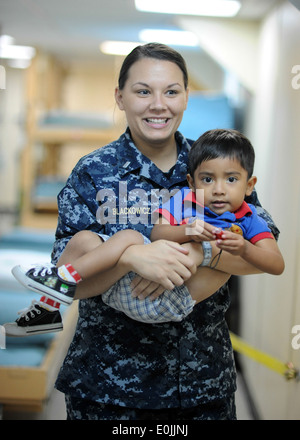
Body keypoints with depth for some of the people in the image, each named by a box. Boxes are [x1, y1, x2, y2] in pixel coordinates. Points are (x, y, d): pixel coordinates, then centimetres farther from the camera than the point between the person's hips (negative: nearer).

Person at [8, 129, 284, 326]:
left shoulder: (249, 221, 5)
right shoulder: (183, 199, 12)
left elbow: (277, 265, -4)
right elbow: (157, 233, 0)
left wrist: (244, 249, -23)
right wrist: (185, 231, -22)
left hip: (173, 298, -4)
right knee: (83, 238, 2)